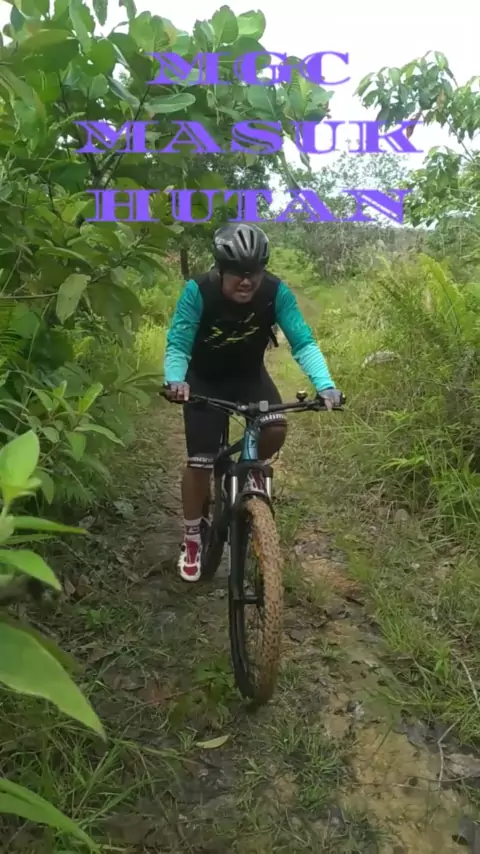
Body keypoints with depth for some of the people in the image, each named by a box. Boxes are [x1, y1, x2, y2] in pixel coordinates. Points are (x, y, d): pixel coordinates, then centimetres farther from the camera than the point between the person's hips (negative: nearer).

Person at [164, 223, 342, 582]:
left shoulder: (277, 292, -24)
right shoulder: (198, 292, -28)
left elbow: (303, 342, -27)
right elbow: (177, 344, -28)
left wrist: (325, 385, -43)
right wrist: (175, 380, -50)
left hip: (250, 375, 2)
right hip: (205, 380, -1)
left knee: (276, 429, -27)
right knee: (200, 462, -6)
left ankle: (252, 466, 9)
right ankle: (192, 539, 15)